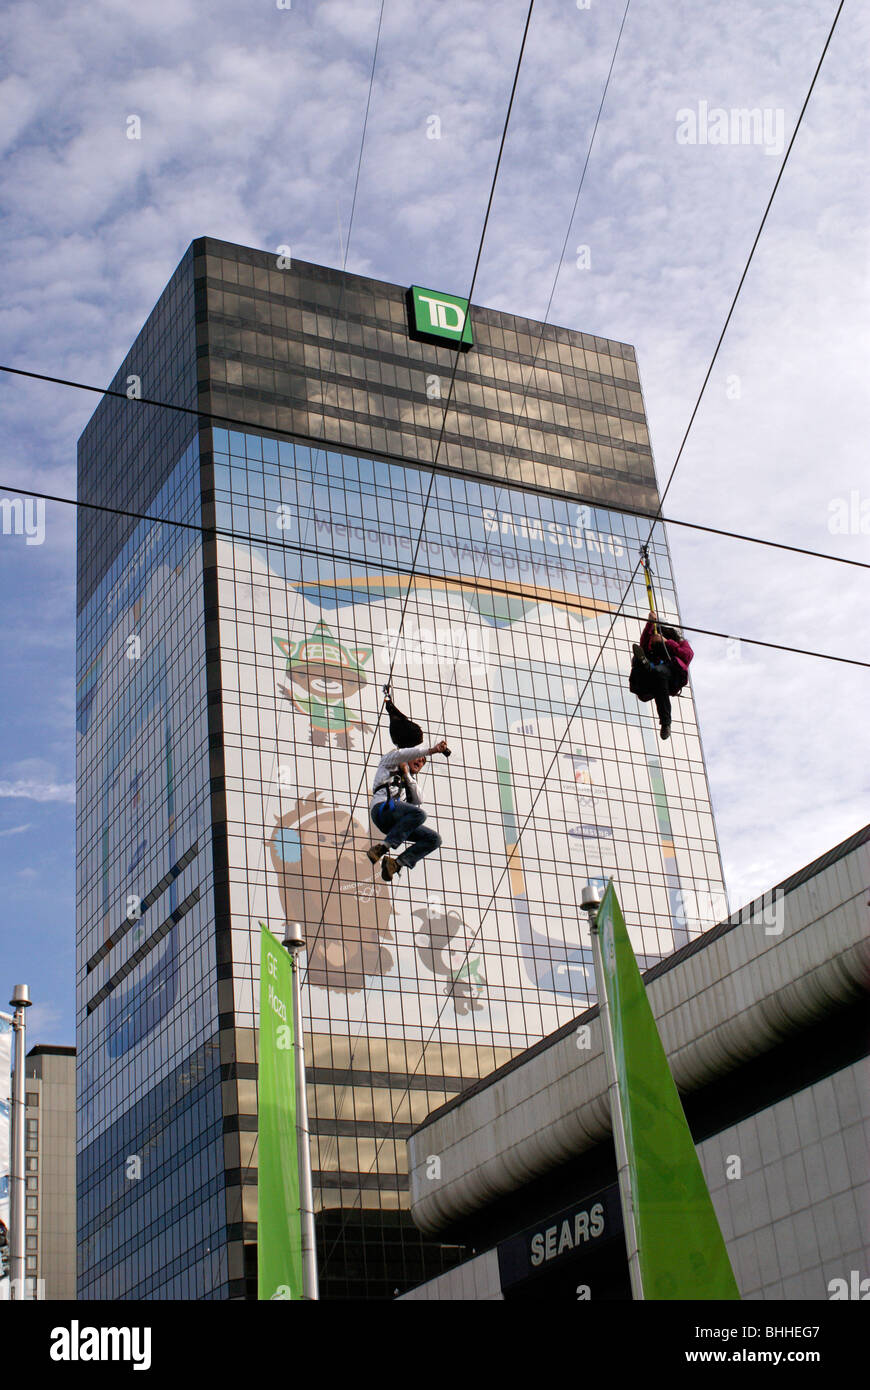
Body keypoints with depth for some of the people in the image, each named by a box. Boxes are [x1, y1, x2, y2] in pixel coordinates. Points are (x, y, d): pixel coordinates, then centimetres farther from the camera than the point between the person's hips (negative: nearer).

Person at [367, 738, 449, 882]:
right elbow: (402, 754, 0)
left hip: (395, 824, 7)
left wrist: (407, 775, 14)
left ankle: (395, 864, -20)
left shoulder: (411, 783, 39)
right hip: (382, 806, -7)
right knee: (419, 814, -33)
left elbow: (418, 802, 16)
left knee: (434, 839, -10)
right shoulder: (390, 760, 25)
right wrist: (431, 750, -5)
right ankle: (382, 848, -34)